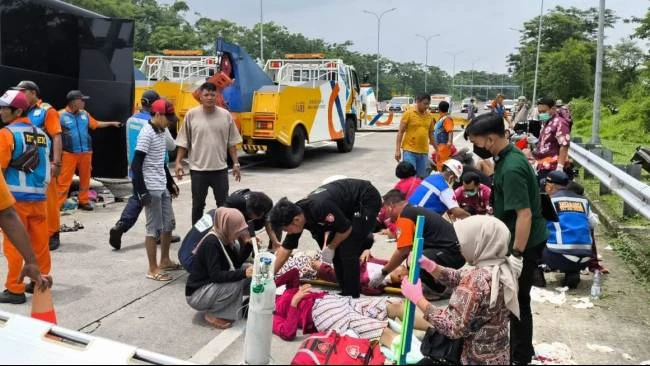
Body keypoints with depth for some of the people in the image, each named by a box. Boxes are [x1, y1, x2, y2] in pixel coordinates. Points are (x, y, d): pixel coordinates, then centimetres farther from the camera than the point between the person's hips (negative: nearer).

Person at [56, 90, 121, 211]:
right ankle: (57, 204, 0)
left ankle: (84, 201, 25)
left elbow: (96, 124, 22)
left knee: (85, 179, 13)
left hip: (86, 152, 6)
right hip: (69, 153, -6)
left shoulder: (84, 114, 9)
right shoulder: (61, 115, -10)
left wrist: (112, 123, 25)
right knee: (64, 180, -4)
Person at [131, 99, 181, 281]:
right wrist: (142, 192, -22)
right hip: (151, 189, -9)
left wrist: (171, 183, 23)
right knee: (154, 228, -2)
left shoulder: (161, 132, 12)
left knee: (169, 224, 16)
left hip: (162, 187, 9)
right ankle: (153, 269, 7)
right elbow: (136, 165, -19)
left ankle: (165, 261, 30)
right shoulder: (147, 134, -15)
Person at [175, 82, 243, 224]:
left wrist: (236, 164, 3)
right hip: (198, 169, -1)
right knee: (198, 205, 11)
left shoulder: (225, 115, 0)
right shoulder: (191, 115, -4)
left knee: (224, 204, 9)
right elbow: (184, 142, 1)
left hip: (220, 169, 1)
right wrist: (178, 162, -5)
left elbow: (232, 143, 5)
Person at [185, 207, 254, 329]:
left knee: (248, 269, 0)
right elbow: (216, 275, -32)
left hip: (211, 285, 9)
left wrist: (248, 245, -11)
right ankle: (213, 314, -7)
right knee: (236, 283, -28)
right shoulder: (211, 243, -26)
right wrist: (243, 273, -37)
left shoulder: (225, 239, -1)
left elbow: (236, 264, 1)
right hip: (197, 294, -9)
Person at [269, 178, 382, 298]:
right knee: (337, 249, 5)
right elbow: (285, 249, 2)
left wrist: (330, 247, -4)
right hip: (350, 205, 8)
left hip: (368, 199, -8)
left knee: (347, 251, -13)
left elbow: (346, 229, -20)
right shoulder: (296, 215, -9)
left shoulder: (319, 207, -35)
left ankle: (351, 296, 0)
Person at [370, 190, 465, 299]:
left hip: (451, 253, -10)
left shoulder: (404, 215, -10)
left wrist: (383, 273, 1)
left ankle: (439, 288, -5)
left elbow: (402, 252, -12)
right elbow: (407, 248, 28)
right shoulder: (415, 211, 19)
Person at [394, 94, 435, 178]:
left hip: (424, 152, 5)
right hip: (409, 151, -4)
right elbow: (400, 132, -4)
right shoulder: (408, 114, -4)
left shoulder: (430, 116, 9)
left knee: (421, 177, 8)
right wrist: (397, 150, -10)